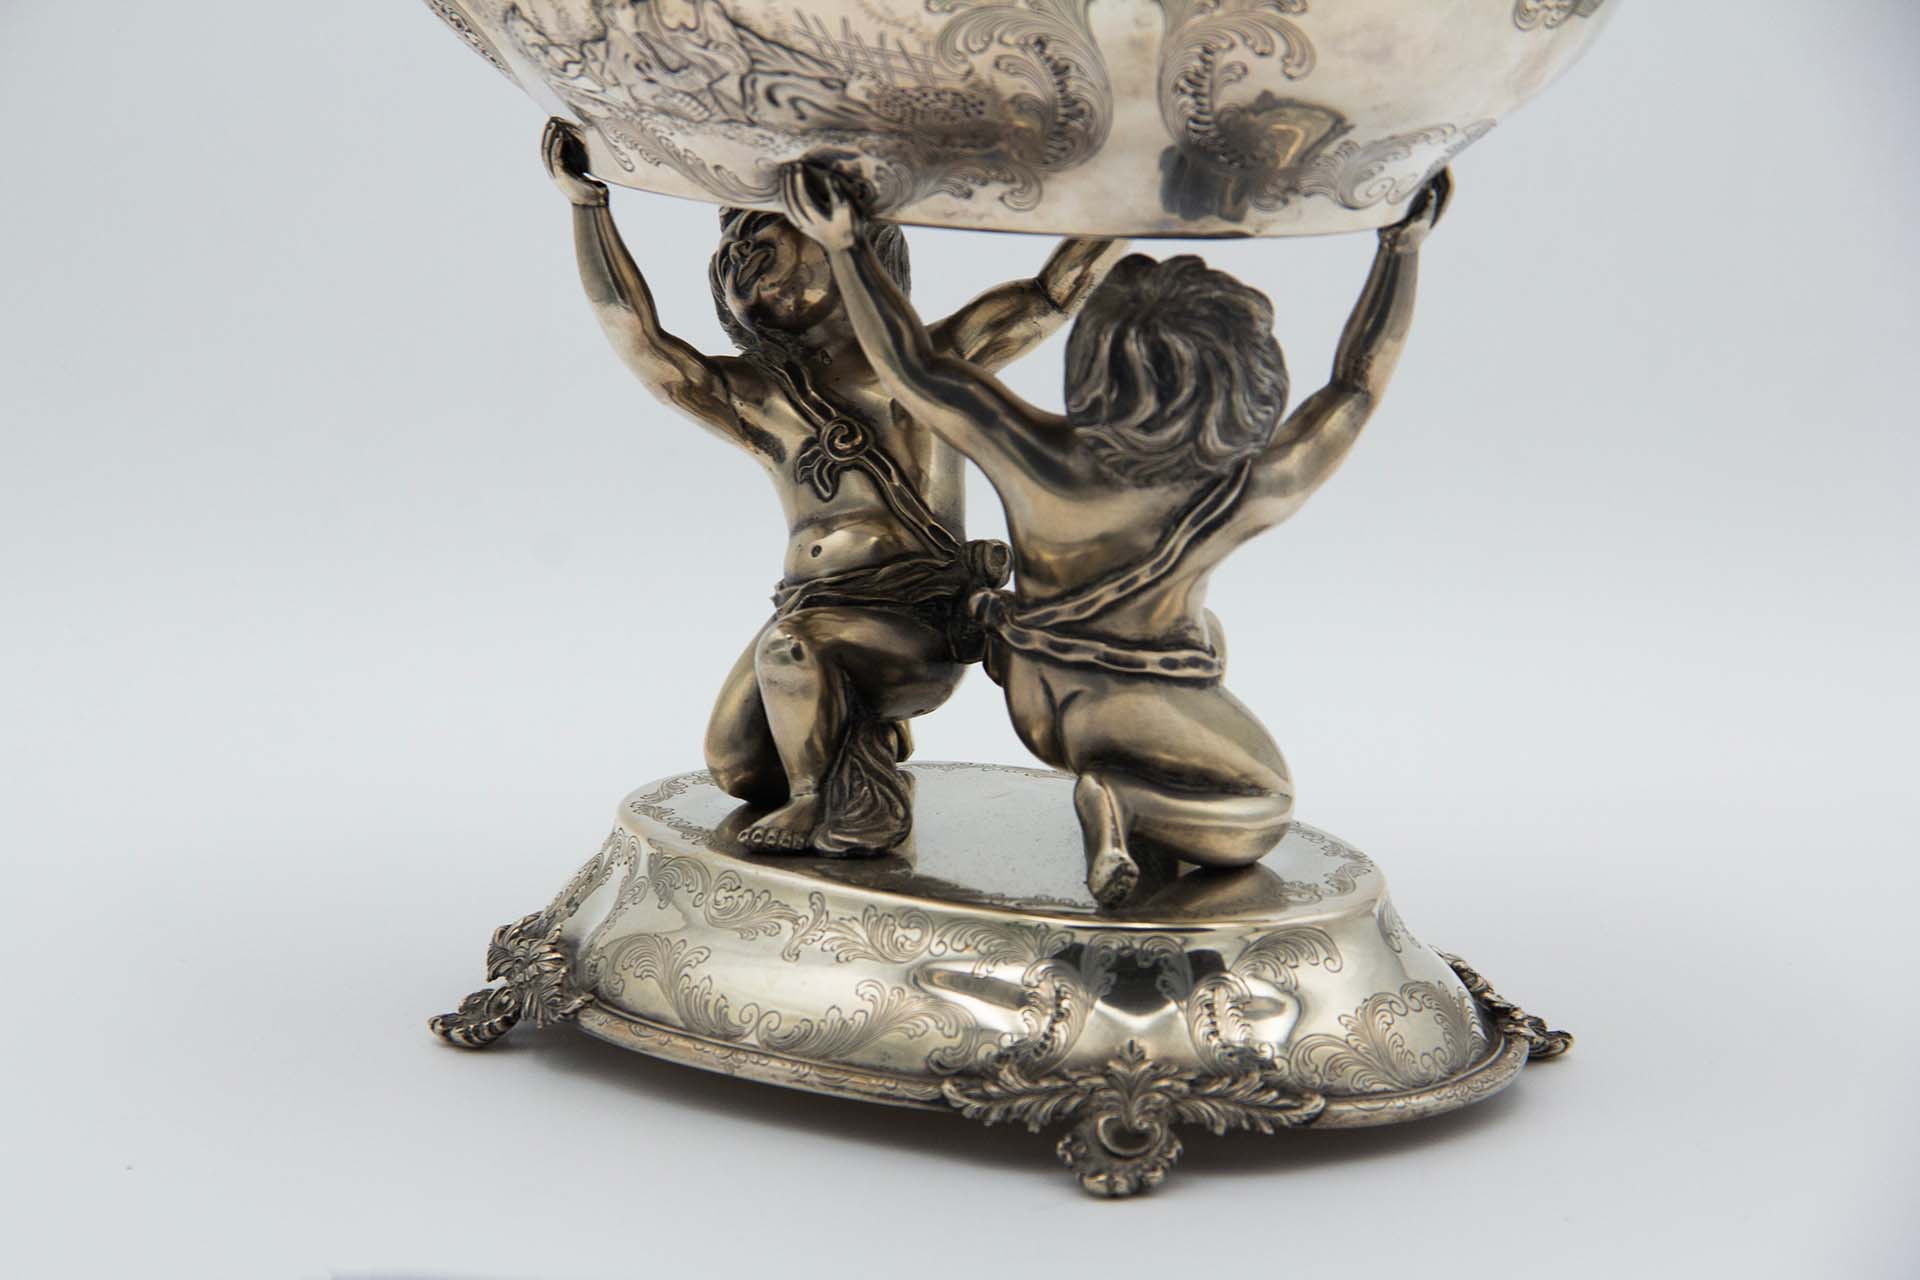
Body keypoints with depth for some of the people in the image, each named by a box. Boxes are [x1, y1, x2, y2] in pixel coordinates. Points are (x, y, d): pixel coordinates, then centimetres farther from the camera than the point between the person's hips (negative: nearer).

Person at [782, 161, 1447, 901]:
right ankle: (1129, 795, -13)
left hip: (1036, 693, 6)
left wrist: (844, 246, -18)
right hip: (1129, 707, -6)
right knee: (1263, 809, 16)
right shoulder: (1246, 493, -29)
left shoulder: (1040, 462, -32)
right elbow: (1359, 381, -15)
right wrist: (1404, 246, -5)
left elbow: (913, 370, -25)